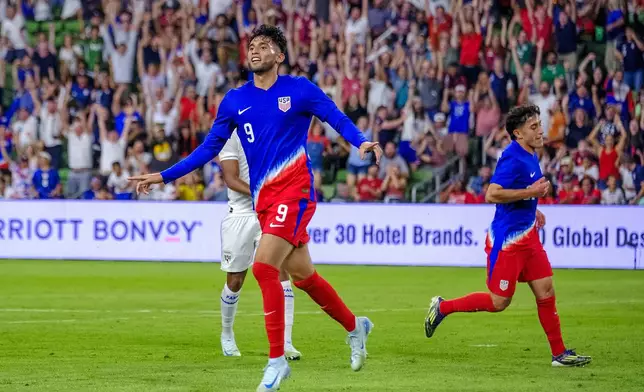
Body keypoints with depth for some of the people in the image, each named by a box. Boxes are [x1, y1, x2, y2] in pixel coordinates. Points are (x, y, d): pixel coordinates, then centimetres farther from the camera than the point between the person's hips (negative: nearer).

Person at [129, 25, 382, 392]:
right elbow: (209, 148, 13)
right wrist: (164, 176, 8)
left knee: (264, 266, -19)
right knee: (303, 275, 13)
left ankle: (277, 359, -11)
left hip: (294, 191, -5)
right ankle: (355, 326, 37)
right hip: (264, 198, 5)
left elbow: (337, 118, -4)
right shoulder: (235, 100, 10)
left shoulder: (299, 89, -2)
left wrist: (362, 142, -25)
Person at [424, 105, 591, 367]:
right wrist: (530, 193, -26)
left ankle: (559, 353, 10)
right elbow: (492, 194, -29)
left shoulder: (531, 155, 10)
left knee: (546, 292, 5)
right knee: (498, 302, -1)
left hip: (527, 235, 9)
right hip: (507, 239, -9)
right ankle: (442, 307, 15)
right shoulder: (512, 158, -20)